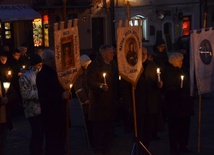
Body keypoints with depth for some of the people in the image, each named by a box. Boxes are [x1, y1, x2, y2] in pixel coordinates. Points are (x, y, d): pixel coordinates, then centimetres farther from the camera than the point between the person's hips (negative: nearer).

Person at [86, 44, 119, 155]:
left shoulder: (113, 65, 15)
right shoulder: (94, 65, -7)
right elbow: (89, 82, -13)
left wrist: (117, 96, 13)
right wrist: (100, 85, -27)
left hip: (111, 102, 6)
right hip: (99, 101, -6)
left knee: (109, 128, 8)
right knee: (99, 127, -5)